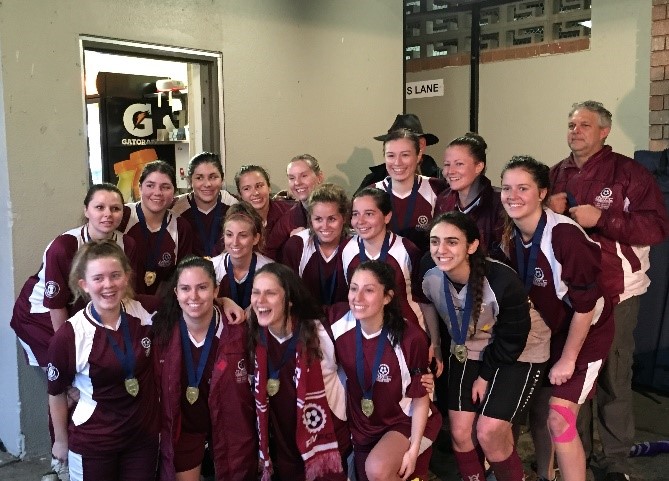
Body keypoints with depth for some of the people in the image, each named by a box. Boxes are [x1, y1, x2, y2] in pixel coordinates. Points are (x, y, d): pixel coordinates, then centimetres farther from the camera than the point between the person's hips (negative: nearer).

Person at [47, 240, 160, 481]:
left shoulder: (147, 311, -12)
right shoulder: (68, 337, -18)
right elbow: (56, 394, -4)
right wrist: (61, 441, 7)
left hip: (144, 436, 3)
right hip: (92, 444, -3)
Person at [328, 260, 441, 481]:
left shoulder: (410, 338, -25)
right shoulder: (338, 320, -17)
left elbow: (421, 398, -13)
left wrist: (413, 449, -14)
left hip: (405, 421, -4)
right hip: (363, 424, 5)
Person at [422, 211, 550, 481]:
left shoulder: (502, 281, -31)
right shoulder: (431, 280, -16)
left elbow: (511, 340, -19)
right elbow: (431, 321, 5)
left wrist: (486, 376, -11)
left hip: (518, 355, -4)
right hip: (469, 353, 5)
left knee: (488, 432, -14)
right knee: (460, 431, -2)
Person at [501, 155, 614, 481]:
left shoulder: (565, 235, -29)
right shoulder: (511, 235, -9)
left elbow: (585, 304, -24)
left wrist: (568, 358, -17)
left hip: (585, 334, -6)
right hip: (546, 332, 6)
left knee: (559, 419, -11)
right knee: (538, 408, 12)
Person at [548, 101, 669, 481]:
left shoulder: (629, 172, -8)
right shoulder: (557, 175, 9)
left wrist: (600, 218, -24)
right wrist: (550, 211, -3)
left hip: (615, 291, -5)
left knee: (613, 377, 0)